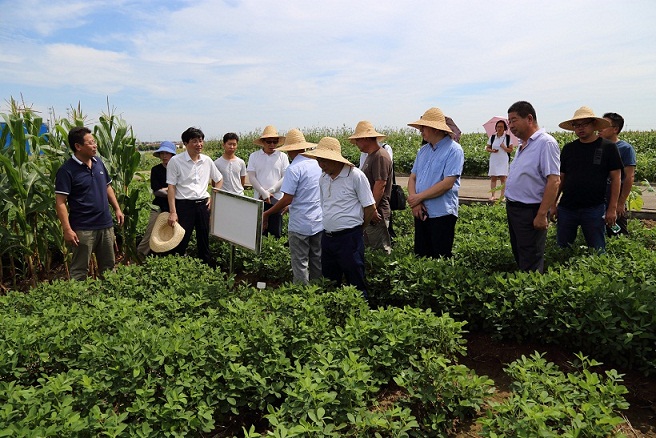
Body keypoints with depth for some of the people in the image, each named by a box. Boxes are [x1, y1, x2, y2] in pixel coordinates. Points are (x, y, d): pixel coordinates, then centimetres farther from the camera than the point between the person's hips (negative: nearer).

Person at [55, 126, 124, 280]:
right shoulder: (67, 170, -13)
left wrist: (117, 209, 12)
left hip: (106, 224, 6)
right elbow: (60, 202, -15)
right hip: (83, 228, -6)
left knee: (108, 266, 17)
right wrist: (67, 230, -20)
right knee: (80, 270, 4)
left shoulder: (98, 162, 7)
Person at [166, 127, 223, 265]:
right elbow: (171, 187, -7)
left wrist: (214, 198, 7)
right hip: (184, 205, -4)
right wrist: (173, 212, -12)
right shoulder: (176, 161, -6)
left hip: (203, 204, 4)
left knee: (204, 240, 13)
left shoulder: (207, 160, 6)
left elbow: (219, 180, 20)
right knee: (181, 240, -3)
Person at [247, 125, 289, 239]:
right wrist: (264, 193, -11)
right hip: (259, 199, 0)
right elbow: (251, 177, -1)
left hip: (277, 199, 0)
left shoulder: (282, 156, 2)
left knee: (276, 232, 4)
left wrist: (270, 191, -9)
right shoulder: (254, 156, 3)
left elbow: (285, 177, -2)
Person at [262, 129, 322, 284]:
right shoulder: (318, 163, 5)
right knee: (317, 262, 16)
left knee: (300, 264, 5)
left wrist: (267, 214, -5)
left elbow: (287, 199, -18)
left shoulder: (294, 168, -16)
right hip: (320, 222, 7)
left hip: (300, 224, -7)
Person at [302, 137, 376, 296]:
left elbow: (370, 208, -7)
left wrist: (356, 228, 5)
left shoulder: (355, 176, -11)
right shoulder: (323, 178, 8)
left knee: (356, 284, 3)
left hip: (349, 237, -7)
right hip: (327, 237, 7)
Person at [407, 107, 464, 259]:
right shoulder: (423, 150, 12)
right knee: (420, 256, 14)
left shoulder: (453, 150, -10)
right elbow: (412, 178, 10)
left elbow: (447, 184, -19)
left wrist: (419, 197, -14)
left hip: (441, 214, -7)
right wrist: (414, 202, -9)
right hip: (420, 213, 7)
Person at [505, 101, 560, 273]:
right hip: (513, 208, 9)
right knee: (518, 256, 20)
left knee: (530, 265, 0)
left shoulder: (546, 143, -16)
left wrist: (542, 215, -25)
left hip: (530, 212, -9)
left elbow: (554, 181, -22)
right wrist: (509, 204, 15)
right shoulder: (523, 144, 13)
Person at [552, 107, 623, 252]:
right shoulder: (568, 148, 7)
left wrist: (612, 208, -7)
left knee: (597, 251, 6)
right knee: (562, 250, 10)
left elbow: (615, 178, -2)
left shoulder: (608, 147, -2)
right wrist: (553, 204, 5)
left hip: (594, 208, -3)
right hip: (566, 208, 3)